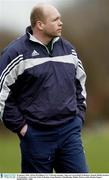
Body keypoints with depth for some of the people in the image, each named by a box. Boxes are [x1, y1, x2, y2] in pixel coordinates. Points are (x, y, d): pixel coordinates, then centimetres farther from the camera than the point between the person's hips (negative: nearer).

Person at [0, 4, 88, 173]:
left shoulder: (68, 49, 11)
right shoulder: (16, 53, -7)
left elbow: (80, 84, 23)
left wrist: (79, 117, 13)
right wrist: (20, 126, -9)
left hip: (70, 132, 4)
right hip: (37, 137, -4)